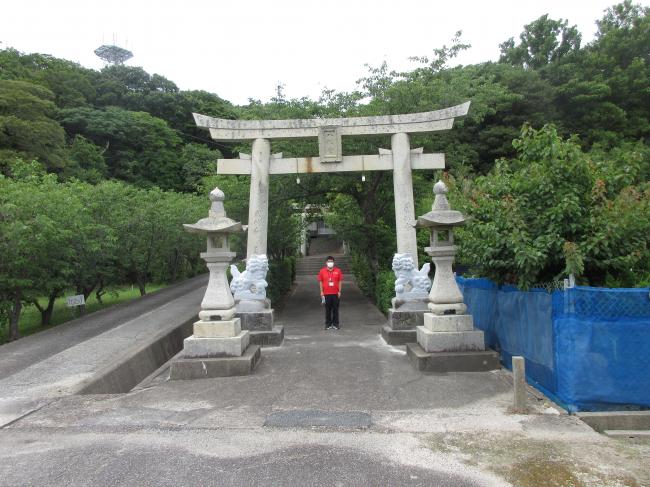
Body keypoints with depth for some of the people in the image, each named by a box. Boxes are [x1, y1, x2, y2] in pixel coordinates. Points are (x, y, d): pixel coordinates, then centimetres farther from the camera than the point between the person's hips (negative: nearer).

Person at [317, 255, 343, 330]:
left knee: (335, 309, 5)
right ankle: (328, 324, 15)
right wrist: (321, 292, 0)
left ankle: (336, 324, 14)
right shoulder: (322, 271, 2)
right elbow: (320, 282, 6)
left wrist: (339, 291, 0)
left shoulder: (338, 271, 2)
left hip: (336, 293, 0)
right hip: (326, 294, 0)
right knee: (328, 309, 6)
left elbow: (340, 281, 4)